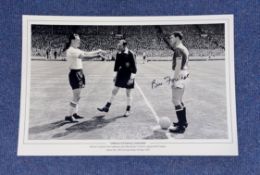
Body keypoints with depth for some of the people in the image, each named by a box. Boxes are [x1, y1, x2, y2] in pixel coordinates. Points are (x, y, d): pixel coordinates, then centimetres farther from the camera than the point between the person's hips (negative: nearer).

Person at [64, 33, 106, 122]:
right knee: (76, 97, -9)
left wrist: (97, 52, -1)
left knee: (77, 96, 14)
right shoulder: (71, 50, -15)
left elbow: (85, 54, 11)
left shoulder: (76, 50, 15)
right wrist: (98, 53, -21)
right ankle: (69, 116, -2)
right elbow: (84, 56, -25)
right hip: (74, 74, -10)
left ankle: (74, 113, 22)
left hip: (79, 73, 10)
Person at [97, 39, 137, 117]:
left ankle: (128, 110, 17)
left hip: (128, 76, -5)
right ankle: (107, 107, 14)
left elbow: (133, 67, -15)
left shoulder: (131, 54, -15)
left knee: (128, 93, 5)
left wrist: (132, 78, -18)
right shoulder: (118, 54, 1)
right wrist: (115, 75, 13)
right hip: (120, 75, 5)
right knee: (114, 91, 7)